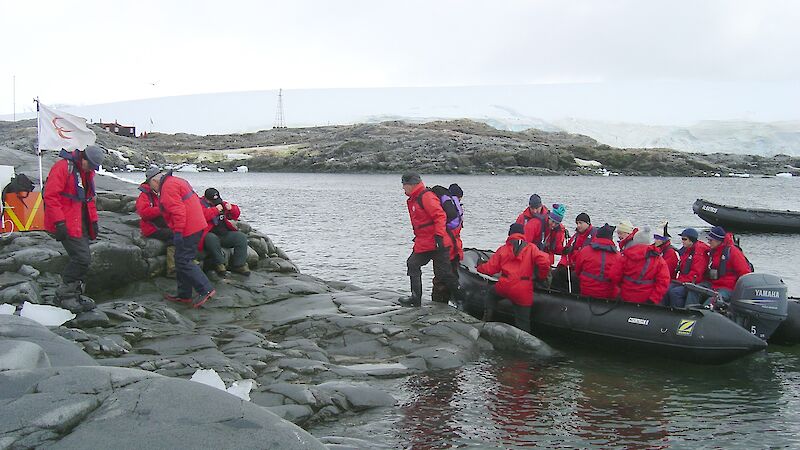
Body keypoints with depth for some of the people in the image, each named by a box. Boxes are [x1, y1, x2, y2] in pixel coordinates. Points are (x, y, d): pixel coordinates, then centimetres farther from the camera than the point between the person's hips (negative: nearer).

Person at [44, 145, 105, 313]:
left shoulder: (88, 172, 14)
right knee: (82, 258, -13)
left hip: (81, 222, 9)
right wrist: (59, 223, -22)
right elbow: (50, 196, -19)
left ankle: (75, 294, 18)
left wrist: (94, 221, 17)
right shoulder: (63, 167, -14)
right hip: (67, 224, -9)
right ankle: (64, 295, 0)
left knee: (82, 259, 8)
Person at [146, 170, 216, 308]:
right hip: (197, 226, 10)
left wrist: (178, 232, -22)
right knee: (181, 260, 15)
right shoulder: (178, 181, 21)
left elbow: (178, 211, -22)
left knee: (183, 262, -9)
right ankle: (184, 295, 20)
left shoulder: (168, 187, -12)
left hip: (188, 229, -10)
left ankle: (206, 290, -11)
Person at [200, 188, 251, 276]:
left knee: (242, 237, -12)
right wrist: (216, 209, -24)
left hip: (225, 234, 6)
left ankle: (238, 265, -10)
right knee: (212, 239, -40)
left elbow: (236, 215, 17)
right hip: (210, 234, -6)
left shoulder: (221, 203, 16)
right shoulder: (201, 204, -1)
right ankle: (219, 264, -23)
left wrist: (231, 208, -4)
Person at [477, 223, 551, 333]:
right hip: (523, 293, -1)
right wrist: (542, 276, 4)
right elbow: (544, 261, -14)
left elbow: (490, 268, 8)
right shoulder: (531, 248, 0)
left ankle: (486, 319, 27)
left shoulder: (503, 249, 6)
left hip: (504, 287, 1)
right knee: (523, 322, 9)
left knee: (492, 296, 35)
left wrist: (479, 268, 29)